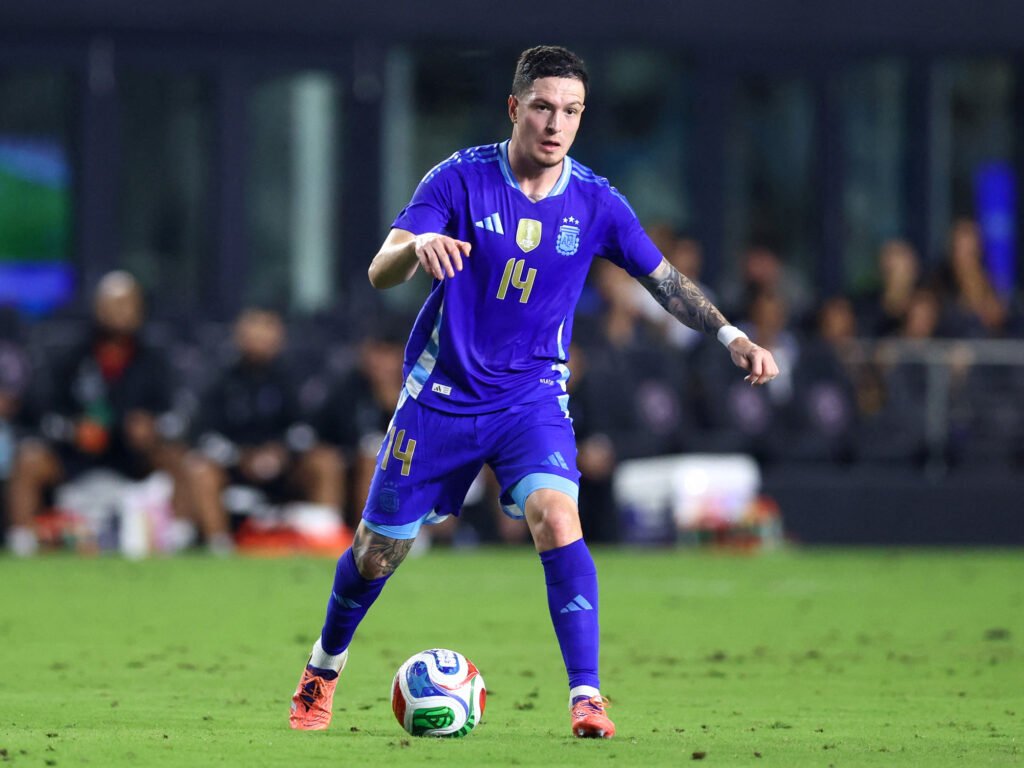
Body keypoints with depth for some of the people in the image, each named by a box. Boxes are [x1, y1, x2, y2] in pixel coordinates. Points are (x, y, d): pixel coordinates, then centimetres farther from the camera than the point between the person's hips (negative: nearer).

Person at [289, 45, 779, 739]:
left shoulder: (595, 202, -6)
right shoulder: (461, 179, -12)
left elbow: (663, 278, 4)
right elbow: (380, 271, -20)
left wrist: (730, 335, -10)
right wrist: (417, 246, -43)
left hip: (532, 395, 0)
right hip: (441, 395, 0)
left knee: (556, 518, -26)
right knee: (378, 551, 7)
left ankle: (587, 699, -24)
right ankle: (322, 672, 35)